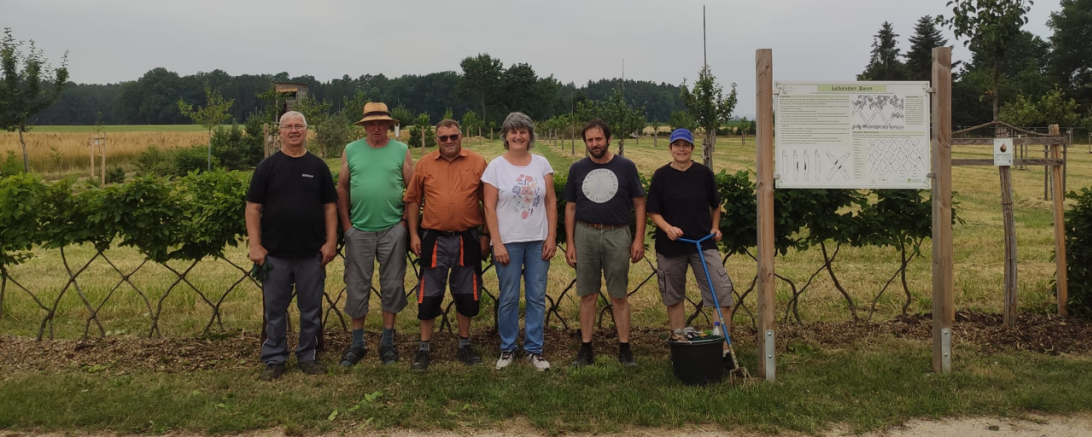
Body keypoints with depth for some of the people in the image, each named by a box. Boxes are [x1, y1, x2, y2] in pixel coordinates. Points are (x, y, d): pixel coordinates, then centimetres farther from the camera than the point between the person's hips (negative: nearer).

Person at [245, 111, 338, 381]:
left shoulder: (318, 166, 7)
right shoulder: (267, 166, 2)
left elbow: (330, 206, 6)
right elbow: (253, 207, 0)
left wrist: (331, 241, -3)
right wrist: (255, 245, -8)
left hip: (312, 253, 1)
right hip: (275, 253, -1)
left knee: (311, 309, 8)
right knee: (275, 309, 7)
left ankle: (308, 356, 21)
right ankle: (274, 360, 18)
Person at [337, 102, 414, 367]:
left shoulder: (401, 151, 2)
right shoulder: (351, 151, 5)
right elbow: (342, 188, 6)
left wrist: (406, 221, -5)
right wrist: (346, 223, 0)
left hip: (393, 229, -1)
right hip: (359, 230, 1)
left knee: (392, 285, 6)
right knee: (357, 287, 6)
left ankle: (387, 342, 18)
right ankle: (357, 344, 18)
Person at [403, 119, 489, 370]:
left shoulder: (477, 163, 0)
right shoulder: (424, 164, 2)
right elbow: (412, 201, 6)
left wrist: (486, 235, 0)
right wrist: (414, 234, 1)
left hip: (467, 239, 0)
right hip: (434, 239, 0)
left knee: (466, 295, 10)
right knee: (429, 295, 5)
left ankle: (464, 346, 25)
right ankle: (424, 349, 17)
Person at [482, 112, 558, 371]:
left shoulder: (541, 163, 4)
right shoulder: (496, 166, -2)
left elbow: (551, 202, 5)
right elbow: (490, 207, -4)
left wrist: (551, 238, -2)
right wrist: (497, 243, -10)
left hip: (538, 241, 2)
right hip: (508, 242, -2)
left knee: (537, 297, 6)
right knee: (509, 298, 4)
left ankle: (534, 349, 17)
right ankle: (507, 348, 19)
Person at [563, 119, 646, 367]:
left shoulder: (625, 167, 1)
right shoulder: (577, 169, 6)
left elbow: (639, 204, 3)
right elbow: (570, 208, 9)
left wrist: (639, 239, -5)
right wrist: (569, 243, 3)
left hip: (617, 235, -1)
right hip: (585, 235, 2)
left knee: (619, 296, 4)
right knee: (587, 295, 6)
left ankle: (625, 349, 12)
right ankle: (586, 349, 14)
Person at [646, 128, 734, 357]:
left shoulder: (704, 173, 2)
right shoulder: (661, 175, -1)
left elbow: (715, 205, 15)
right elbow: (653, 211, 0)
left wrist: (715, 227, 1)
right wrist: (667, 227, -17)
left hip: (703, 243, 0)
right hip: (670, 245, 0)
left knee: (722, 293, -8)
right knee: (674, 298, 10)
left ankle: (723, 347, 0)